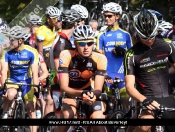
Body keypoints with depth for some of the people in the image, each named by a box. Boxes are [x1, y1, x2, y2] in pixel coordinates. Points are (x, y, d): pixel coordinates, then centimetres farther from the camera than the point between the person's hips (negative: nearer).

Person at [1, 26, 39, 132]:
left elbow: (35, 73, -17)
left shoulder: (31, 52, -15)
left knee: (31, 109, -6)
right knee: (11, 94, -34)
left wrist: (36, 88, -27)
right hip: (12, 80, 0)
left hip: (26, 81, 0)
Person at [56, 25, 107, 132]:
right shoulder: (66, 55, -26)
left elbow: (98, 89, -21)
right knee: (67, 115, -33)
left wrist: (93, 95, -46)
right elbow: (64, 87, -29)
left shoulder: (100, 59, -21)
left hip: (88, 92, 2)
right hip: (68, 93, -2)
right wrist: (81, 93, -49)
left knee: (98, 118, -24)